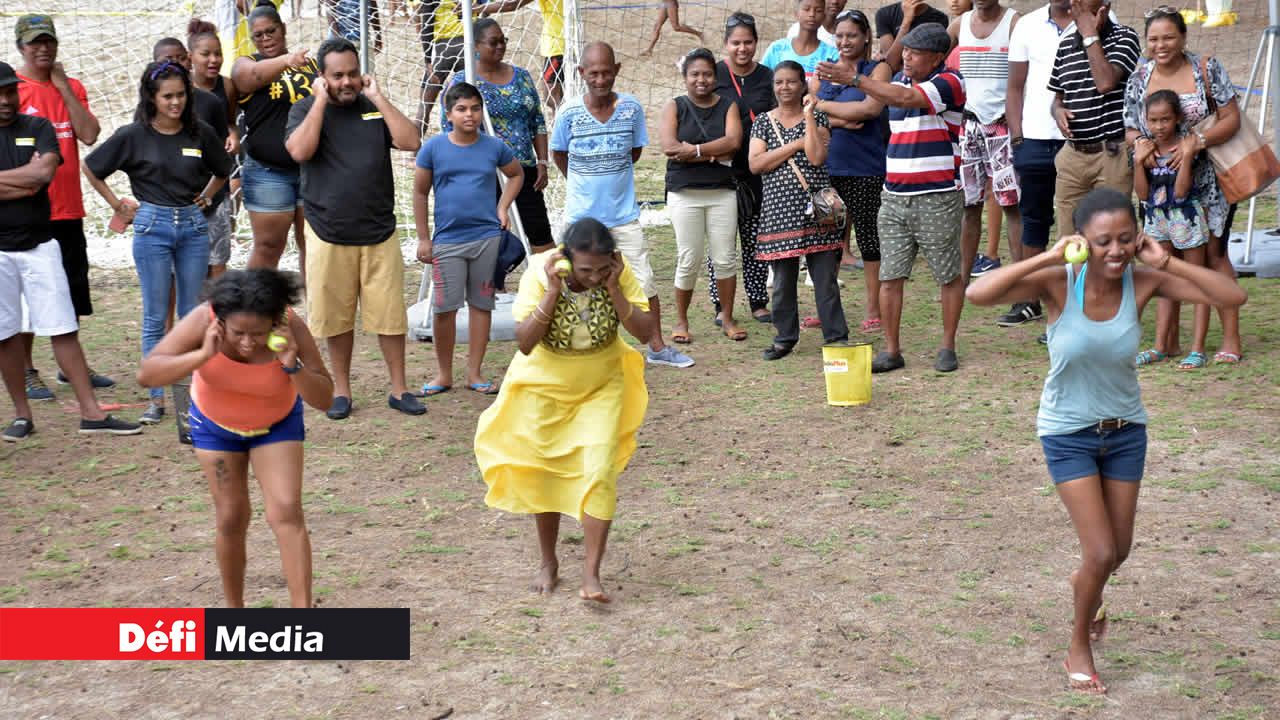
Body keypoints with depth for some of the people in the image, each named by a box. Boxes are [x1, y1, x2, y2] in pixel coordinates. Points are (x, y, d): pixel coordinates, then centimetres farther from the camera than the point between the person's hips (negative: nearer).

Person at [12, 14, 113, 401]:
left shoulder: (71, 88, 10)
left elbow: (89, 135, -4)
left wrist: (63, 87, -6)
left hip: (68, 209, 5)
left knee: (72, 291, 13)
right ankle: (26, 372, 10)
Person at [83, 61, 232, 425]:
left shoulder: (200, 133, 3)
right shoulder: (133, 136, -4)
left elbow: (222, 170, 21)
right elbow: (90, 168, 7)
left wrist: (206, 198, 10)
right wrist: (118, 205, 6)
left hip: (193, 225, 2)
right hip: (152, 226, -2)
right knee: (155, 317, 0)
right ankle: (157, 398, 5)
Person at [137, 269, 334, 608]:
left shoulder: (291, 328, -32)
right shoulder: (204, 320, -33)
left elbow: (324, 399, -27)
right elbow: (146, 374, -36)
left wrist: (293, 366, -44)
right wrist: (202, 355, -48)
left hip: (277, 424, 0)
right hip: (216, 423, 1)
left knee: (287, 513, -13)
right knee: (232, 517, 2)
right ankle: (233, 608, 23)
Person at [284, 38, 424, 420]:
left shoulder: (375, 108, 8)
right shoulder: (306, 109, 2)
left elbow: (410, 142, -8)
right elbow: (299, 150, -18)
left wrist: (377, 96, -7)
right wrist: (321, 100, -13)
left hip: (380, 233, 1)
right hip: (329, 234, -1)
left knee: (390, 314, 2)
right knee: (337, 317, 7)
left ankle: (399, 389, 14)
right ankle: (341, 390, 21)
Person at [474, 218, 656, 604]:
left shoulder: (621, 273, -20)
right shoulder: (541, 274, -24)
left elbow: (646, 331, -21)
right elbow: (525, 343, -28)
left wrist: (614, 291, -30)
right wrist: (552, 293, -36)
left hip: (601, 388, 0)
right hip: (544, 387, 0)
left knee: (599, 473, -12)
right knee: (545, 476, 9)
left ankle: (591, 573, -5)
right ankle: (548, 563, 30)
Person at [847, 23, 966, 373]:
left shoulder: (949, 82, -9)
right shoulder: (900, 80, 13)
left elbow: (904, 99, -26)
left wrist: (855, 78, -30)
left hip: (938, 197, -6)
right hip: (895, 196, 6)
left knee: (949, 276, 4)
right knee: (889, 277, 1)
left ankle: (947, 347, 15)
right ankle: (891, 350, 7)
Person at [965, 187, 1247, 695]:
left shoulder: (1143, 282, -17)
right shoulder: (1058, 283, -24)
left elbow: (1232, 297, -22)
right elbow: (977, 294, -36)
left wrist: (1166, 263, -28)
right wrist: (1047, 257, -38)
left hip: (1125, 429, 4)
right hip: (1068, 432, -3)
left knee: (1119, 550, 17)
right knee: (1100, 553, -6)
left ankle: (1084, 587, 54)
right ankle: (1079, 648, 21)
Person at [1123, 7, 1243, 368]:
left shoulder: (1206, 69, -6)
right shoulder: (1138, 79, 3)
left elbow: (1231, 118, -8)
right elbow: (1131, 129, 8)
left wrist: (1198, 142, -23)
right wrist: (1139, 143, -15)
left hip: (1205, 180, -3)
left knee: (1213, 254, -3)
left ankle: (1231, 340, 3)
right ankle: (1167, 342, 14)